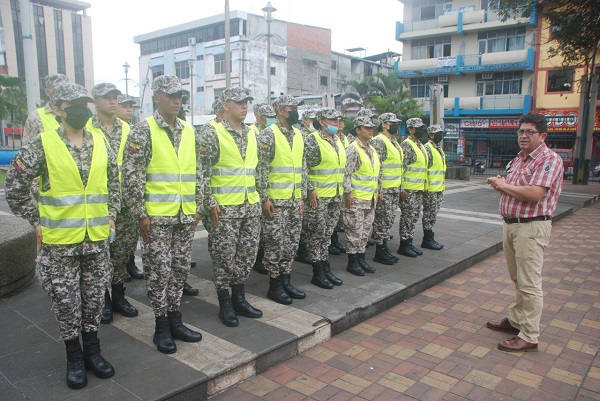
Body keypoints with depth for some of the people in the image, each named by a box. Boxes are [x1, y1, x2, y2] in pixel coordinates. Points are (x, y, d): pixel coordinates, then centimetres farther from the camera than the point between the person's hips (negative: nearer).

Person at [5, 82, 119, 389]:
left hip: (97, 239, 3)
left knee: (93, 298, 13)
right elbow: (14, 187, -3)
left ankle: (92, 350, 30)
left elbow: (114, 181, 16)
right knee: (66, 302, 8)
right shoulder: (42, 145, -8)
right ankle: (74, 357, 25)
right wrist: (36, 221, -4)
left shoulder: (101, 144, 3)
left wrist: (111, 215, 10)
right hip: (59, 242, -3)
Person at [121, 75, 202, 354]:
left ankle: (174, 320, 27)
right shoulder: (143, 130, -7)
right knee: (159, 271, 2)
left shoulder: (189, 131, 10)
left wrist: (197, 206, 10)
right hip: (156, 217, -5)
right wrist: (140, 214, -13)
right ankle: (161, 327, 17)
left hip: (186, 216, 6)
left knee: (180, 269, 12)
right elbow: (131, 176, -11)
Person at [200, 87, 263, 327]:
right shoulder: (213, 133, -8)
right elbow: (203, 172, -11)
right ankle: (225, 304, 17)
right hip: (225, 207, -6)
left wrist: (261, 198, 14)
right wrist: (211, 203, -16)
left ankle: (239, 298, 27)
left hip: (251, 206, 7)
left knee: (247, 254, 12)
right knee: (224, 257, 2)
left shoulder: (251, 134, 12)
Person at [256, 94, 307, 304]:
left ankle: (286, 281, 24)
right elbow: (261, 168, -13)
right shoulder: (268, 134, -9)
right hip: (275, 200, -7)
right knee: (274, 243, 0)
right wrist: (264, 198, -17)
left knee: (291, 242, 12)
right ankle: (274, 285, 12)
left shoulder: (299, 135, 13)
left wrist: (302, 196, 13)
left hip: (295, 200, 7)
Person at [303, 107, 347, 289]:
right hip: (318, 196, -7)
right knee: (316, 235, 1)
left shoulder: (338, 141, 14)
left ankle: (326, 268, 23)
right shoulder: (312, 140, -11)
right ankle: (317, 273, 10)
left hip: (336, 196, 8)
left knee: (327, 234, 14)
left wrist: (345, 189, 17)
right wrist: (310, 190, -19)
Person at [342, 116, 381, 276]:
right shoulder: (352, 149, -11)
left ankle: (361, 258, 22)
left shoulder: (373, 150, 15)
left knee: (365, 230, 12)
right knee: (355, 231, -2)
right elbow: (346, 174, -16)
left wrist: (378, 191, 18)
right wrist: (348, 193, -19)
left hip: (370, 198, 8)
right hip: (356, 198, -8)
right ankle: (352, 262, 7)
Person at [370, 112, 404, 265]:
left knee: (389, 220, 13)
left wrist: (401, 187, 22)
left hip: (394, 189, 9)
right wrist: (378, 189, -22)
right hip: (383, 189, -9)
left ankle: (384, 248, 22)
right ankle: (380, 252, 6)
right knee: (382, 220, -3)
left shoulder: (394, 142, 18)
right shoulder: (378, 141, -13)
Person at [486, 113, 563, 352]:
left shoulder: (549, 159, -13)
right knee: (517, 279, 19)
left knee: (529, 283, -3)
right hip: (510, 224, 9)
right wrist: (499, 184, -2)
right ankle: (516, 320, 32)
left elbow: (534, 194, -25)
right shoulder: (518, 160, 16)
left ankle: (529, 337, 6)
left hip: (531, 227, -9)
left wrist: (505, 186, -11)